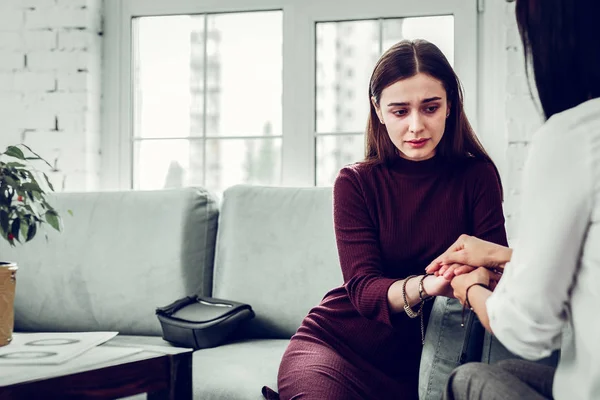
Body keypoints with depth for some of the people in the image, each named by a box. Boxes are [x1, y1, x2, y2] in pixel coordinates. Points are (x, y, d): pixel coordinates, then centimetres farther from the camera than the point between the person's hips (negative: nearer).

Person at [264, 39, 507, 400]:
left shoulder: (477, 176, -2)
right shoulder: (356, 183, -3)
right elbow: (363, 288, -14)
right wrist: (424, 286, -36)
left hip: (411, 362, 2)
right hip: (335, 341, -1)